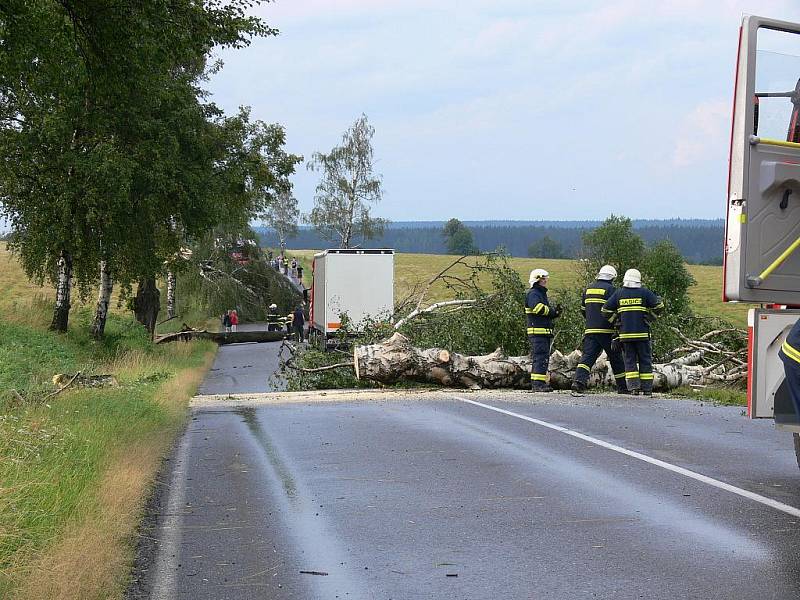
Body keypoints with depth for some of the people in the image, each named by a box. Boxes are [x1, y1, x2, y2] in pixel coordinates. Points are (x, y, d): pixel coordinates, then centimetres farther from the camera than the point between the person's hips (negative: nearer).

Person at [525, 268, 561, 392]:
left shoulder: (542, 294, 24)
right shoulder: (533, 294, -9)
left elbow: (547, 314, 27)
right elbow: (538, 308, -27)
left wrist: (555, 311, 6)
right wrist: (553, 311, -12)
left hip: (545, 332, 11)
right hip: (537, 331, -11)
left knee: (544, 358, 12)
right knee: (540, 358, -14)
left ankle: (542, 383, 16)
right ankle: (537, 384, -17)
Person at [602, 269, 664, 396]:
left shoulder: (619, 293, 5)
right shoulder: (644, 292, -1)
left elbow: (606, 310, 6)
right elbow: (659, 306, -5)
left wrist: (614, 320, 17)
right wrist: (650, 317, 8)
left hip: (625, 333, 1)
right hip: (642, 333, -1)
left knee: (629, 361, 7)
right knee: (645, 361, 7)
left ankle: (633, 386, -4)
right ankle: (647, 388, 6)